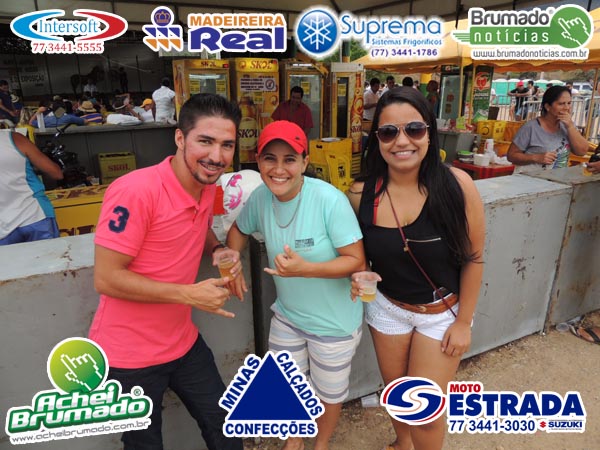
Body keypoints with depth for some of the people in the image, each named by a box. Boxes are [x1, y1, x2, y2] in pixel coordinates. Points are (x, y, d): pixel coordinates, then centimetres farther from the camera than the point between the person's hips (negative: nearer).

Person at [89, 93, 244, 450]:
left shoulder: (209, 187, -3)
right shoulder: (135, 191, -27)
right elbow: (106, 279, -23)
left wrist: (220, 251, -6)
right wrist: (188, 294, -26)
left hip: (184, 342, 6)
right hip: (129, 354, -6)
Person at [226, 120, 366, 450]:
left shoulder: (330, 200, -28)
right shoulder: (261, 197, -11)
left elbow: (357, 261, -24)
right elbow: (239, 229, 10)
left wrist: (305, 268, -36)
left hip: (333, 322, -4)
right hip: (286, 315, 5)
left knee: (328, 393, 21)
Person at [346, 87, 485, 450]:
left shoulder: (456, 184, -23)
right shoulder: (362, 194, -17)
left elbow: (473, 258, -12)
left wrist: (463, 322, -7)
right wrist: (359, 276, -18)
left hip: (443, 312, -2)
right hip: (386, 307, 3)